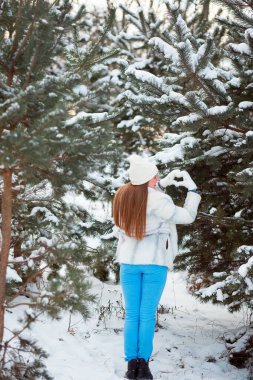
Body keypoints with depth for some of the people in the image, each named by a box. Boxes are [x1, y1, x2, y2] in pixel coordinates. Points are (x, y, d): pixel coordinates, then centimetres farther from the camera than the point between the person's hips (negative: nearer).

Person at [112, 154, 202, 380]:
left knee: (131, 315, 7)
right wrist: (192, 188, 1)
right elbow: (187, 217, -9)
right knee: (148, 315, 1)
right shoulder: (158, 200, -17)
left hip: (129, 261, 4)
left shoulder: (122, 195, 0)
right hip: (155, 261, -4)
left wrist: (163, 184, 12)